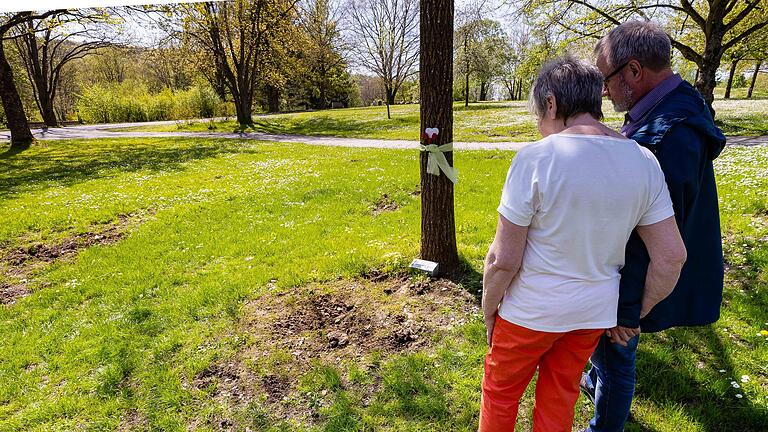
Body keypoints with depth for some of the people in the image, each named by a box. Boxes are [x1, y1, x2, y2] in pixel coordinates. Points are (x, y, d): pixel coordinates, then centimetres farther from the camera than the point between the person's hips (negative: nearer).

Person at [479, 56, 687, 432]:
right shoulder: (643, 161, -6)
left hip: (532, 311, -5)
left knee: (499, 392, 20)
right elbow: (672, 256, -3)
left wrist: (489, 308, -3)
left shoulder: (536, 159, -23)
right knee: (560, 396, 25)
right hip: (596, 312, 5)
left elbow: (503, 260, -21)